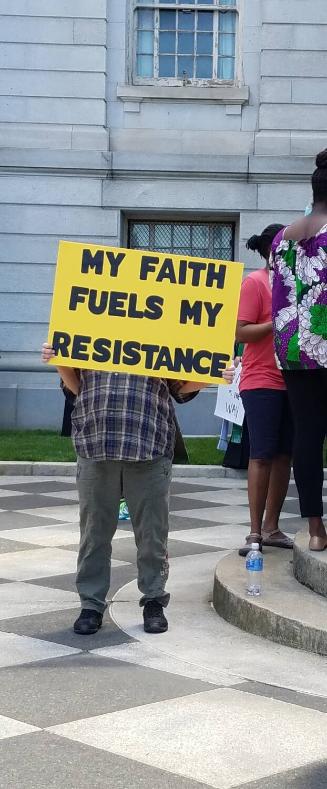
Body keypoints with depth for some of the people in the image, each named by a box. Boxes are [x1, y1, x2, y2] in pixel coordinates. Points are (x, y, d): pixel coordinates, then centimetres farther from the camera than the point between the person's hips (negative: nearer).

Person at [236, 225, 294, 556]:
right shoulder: (255, 282, -6)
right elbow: (241, 332, -12)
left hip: (291, 380, 7)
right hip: (262, 381, -7)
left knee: (284, 455, 6)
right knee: (262, 455, -5)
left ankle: (271, 527, 13)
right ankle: (256, 531, 0)